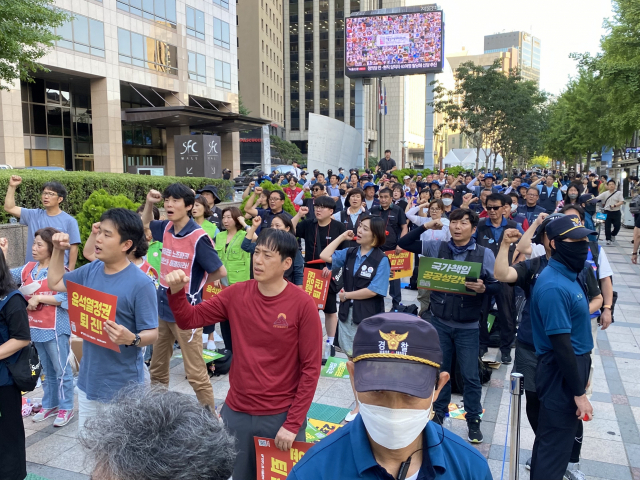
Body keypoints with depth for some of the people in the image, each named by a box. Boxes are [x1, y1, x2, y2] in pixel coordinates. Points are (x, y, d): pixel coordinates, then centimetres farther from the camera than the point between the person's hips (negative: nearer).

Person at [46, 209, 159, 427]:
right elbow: (55, 283, 19)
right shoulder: (91, 270, 1)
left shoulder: (141, 283, -21)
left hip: (122, 385, -7)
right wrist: (58, 251, 7)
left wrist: (132, 339, -39)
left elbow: (152, 333, -18)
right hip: (88, 379, 7)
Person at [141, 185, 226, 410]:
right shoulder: (166, 228, 2)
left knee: (195, 373, 0)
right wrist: (149, 203, 5)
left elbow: (220, 271, -16)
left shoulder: (198, 237, -19)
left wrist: (196, 284, -1)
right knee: (157, 368, 20)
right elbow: (145, 224, 24)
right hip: (162, 308, 7)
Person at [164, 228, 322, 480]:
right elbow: (189, 319, 0)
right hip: (236, 412, 4)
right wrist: (176, 291, -19)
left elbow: (311, 368, -12)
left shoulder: (303, 304, -15)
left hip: (280, 416, -3)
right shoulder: (237, 294, -4)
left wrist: (293, 423, -13)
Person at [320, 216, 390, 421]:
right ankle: (359, 405, 26)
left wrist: (347, 295, -9)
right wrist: (342, 237, -2)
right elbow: (324, 256, -6)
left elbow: (373, 291, -18)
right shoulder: (350, 253, 4)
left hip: (369, 316, -5)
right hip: (347, 313, 5)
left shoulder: (381, 260, -12)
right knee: (353, 360, 13)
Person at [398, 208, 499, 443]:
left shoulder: (485, 254, -7)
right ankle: (438, 412, 34)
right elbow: (404, 243, 0)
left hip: (468, 327, -2)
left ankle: (473, 420, 25)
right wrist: (425, 227, -9)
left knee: (470, 375, 7)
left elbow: (497, 285, -5)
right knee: (440, 370, 16)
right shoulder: (437, 247, -1)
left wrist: (483, 288, -26)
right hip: (440, 322, 2)